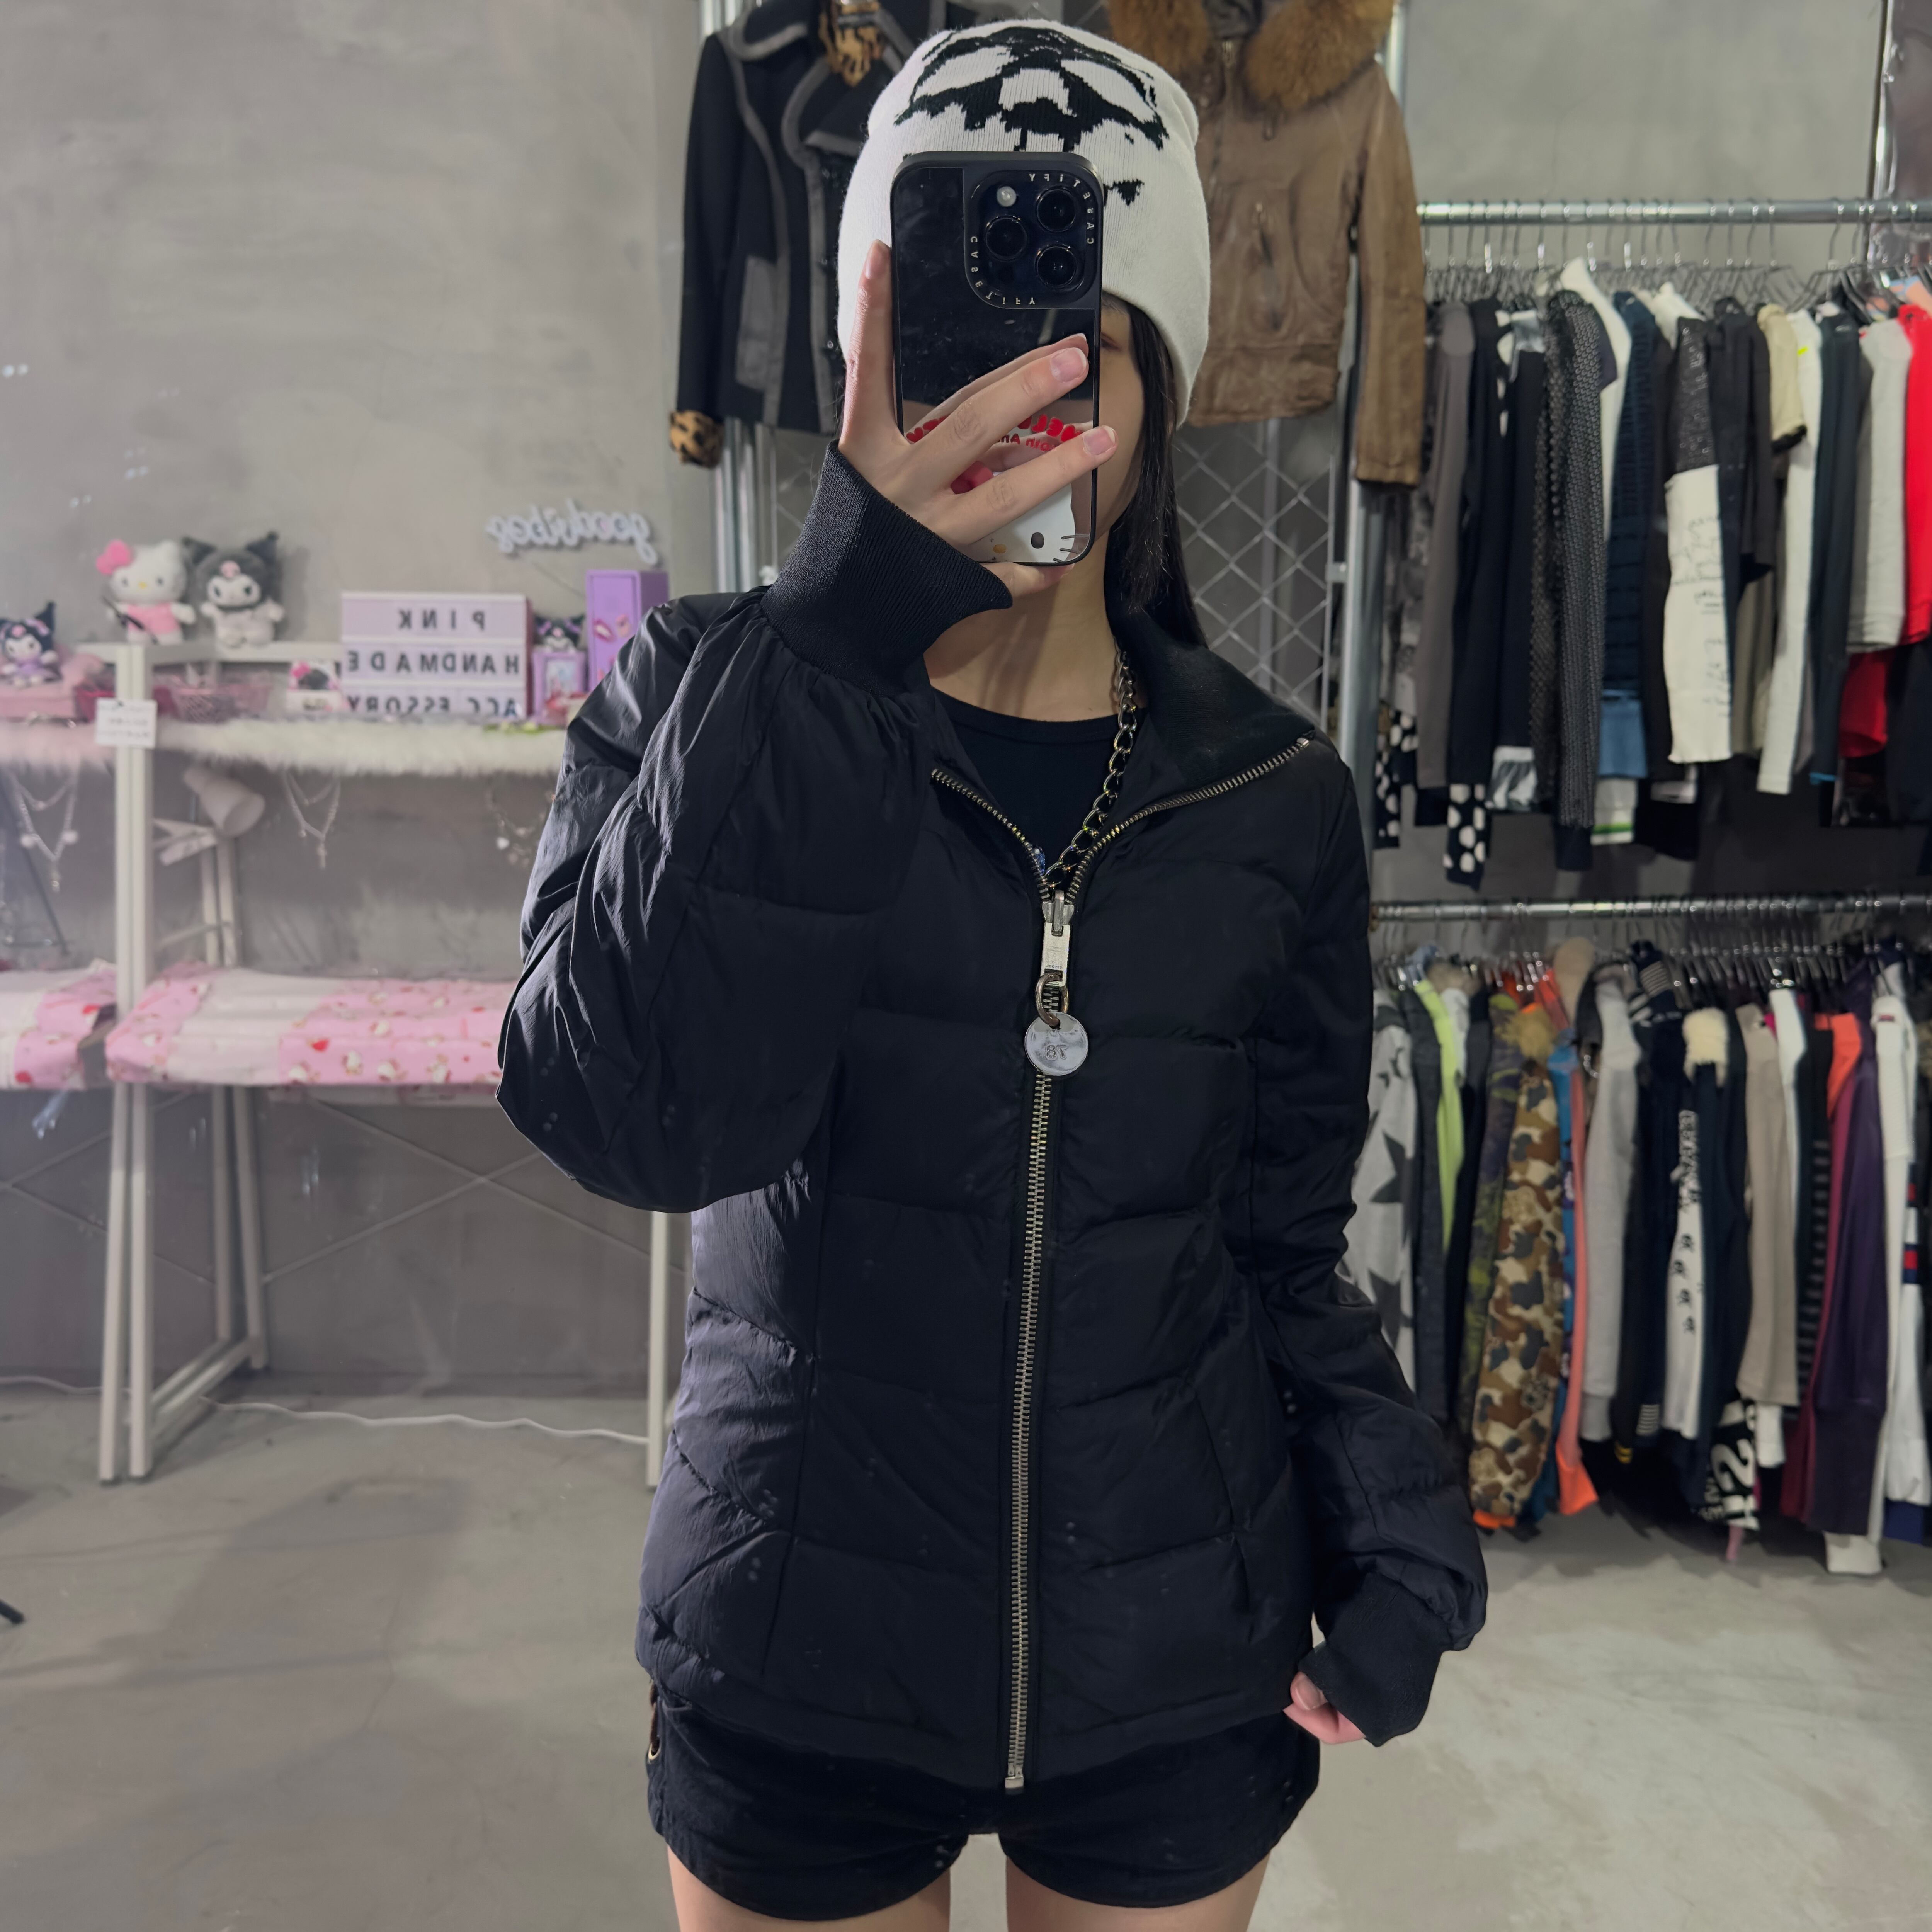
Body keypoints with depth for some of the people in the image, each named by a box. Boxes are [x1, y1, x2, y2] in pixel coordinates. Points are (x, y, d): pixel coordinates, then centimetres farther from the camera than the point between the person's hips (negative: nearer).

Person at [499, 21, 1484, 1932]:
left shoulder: (1273, 798, -5)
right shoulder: (702, 693, -9)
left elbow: (1281, 1249, 4)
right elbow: (627, 1119, -27)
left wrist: (1400, 1541, -11)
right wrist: (848, 616, -34)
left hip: (1179, 1673, 2)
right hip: (798, 1663, -1)